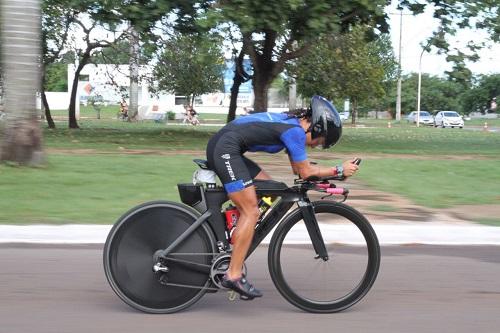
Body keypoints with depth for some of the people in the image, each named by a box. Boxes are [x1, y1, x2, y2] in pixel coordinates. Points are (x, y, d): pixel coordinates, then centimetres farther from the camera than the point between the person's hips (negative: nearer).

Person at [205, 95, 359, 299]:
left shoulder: (291, 122, 19)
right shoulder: (296, 131, -10)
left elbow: (298, 168, 24)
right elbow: (305, 172, -5)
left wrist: (330, 172, 15)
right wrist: (339, 171, 2)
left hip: (219, 147, 10)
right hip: (226, 150, -10)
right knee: (251, 212, -9)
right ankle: (233, 275, -9)